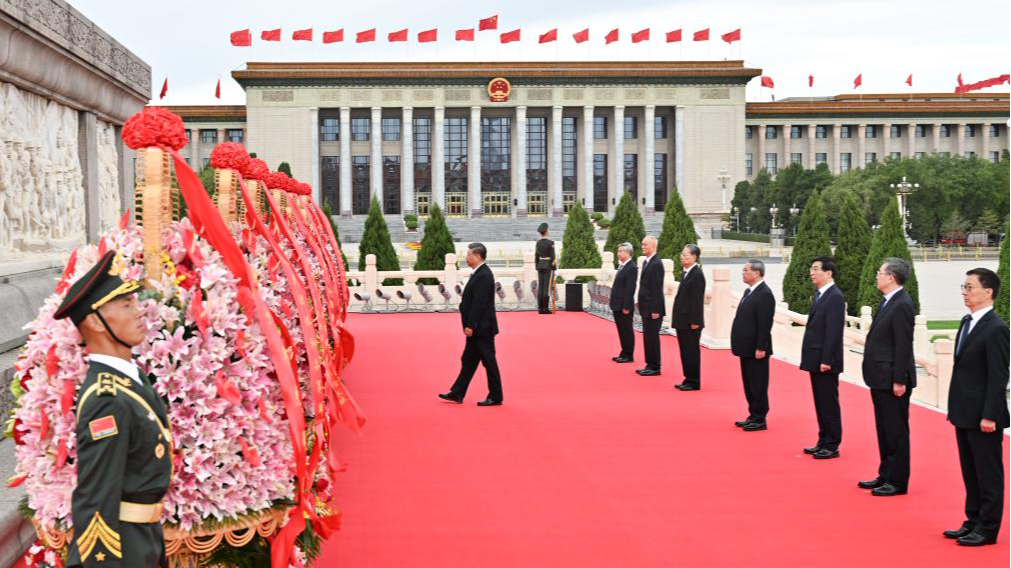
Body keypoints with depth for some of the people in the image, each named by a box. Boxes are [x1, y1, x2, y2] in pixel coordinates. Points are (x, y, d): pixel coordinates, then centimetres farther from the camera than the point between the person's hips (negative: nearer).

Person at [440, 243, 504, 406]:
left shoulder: (483, 276, -19)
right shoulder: (479, 273, 12)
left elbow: (479, 303, -23)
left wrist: (470, 325, -21)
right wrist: (470, 325, 16)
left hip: (482, 327, -10)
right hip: (477, 327, 10)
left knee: (488, 361, -1)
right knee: (468, 360, 13)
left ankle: (495, 397, 6)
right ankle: (457, 394, 19)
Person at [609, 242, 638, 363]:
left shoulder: (631, 268, -14)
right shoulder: (621, 266, 14)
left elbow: (630, 289, -18)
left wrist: (626, 307, -20)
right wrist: (614, 303, 13)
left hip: (624, 306, -9)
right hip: (617, 305, 9)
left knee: (627, 331, 0)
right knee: (621, 331, 14)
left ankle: (628, 356, 7)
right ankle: (624, 354, 21)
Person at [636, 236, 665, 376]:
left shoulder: (656, 264, -15)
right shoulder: (646, 262, 14)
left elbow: (657, 289, -18)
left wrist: (655, 310, -20)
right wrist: (642, 306, 14)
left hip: (653, 309, -9)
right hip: (646, 308, 9)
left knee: (652, 337, -4)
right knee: (647, 337, 13)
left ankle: (655, 367, 3)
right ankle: (650, 365, 20)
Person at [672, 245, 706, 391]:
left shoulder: (697, 274, -14)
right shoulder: (687, 273, 13)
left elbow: (697, 300, -18)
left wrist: (695, 321, -20)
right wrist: (678, 319, 15)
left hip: (691, 322, -9)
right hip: (683, 321, 9)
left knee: (691, 352, -2)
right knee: (685, 351, 13)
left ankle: (694, 383, 6)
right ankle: (689, 380, 21)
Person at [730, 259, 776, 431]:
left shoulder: (765, 294, -16)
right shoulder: (749, 291, 13)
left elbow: (765, 324, -20)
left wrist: (760, 348, -21)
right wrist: (739, 345, 15)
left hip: (756, 349, -9)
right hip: (746, 348, 9)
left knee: (758, 385, -1)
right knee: (749, 384, 15)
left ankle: (760, 420, 7)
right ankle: (753, 416, 24)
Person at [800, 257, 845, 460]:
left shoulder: (835, 297, -15)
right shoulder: (820, 295, 13)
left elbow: (834, 332, -19)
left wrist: (826, 360, -21)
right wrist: (811, 359, 13)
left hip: (825, 361, -9)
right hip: (816, 360, 9)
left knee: (829, 404, -1)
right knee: (820, 403, 14)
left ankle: (832, 446, 5)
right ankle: (823, 441, 22)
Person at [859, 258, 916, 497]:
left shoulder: (902, 305, -18)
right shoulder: (888, 301, 12)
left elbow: (903, 346, -20)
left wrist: (899, 380, -21)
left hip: (892, 379, -10)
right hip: (881, 378, 10)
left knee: (896, 432, 0)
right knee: (884, 430, 17)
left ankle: (898, 482, 7)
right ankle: (886, 475, 27)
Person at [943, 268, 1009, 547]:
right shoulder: (967, 322, 11)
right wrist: (955, 408, 15)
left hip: (983, 417, -9)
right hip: (964, 414, 9)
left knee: (988, 474, 3)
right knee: (970, 472, 16)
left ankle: (988, 529, 11)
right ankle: (973, 521, 27)